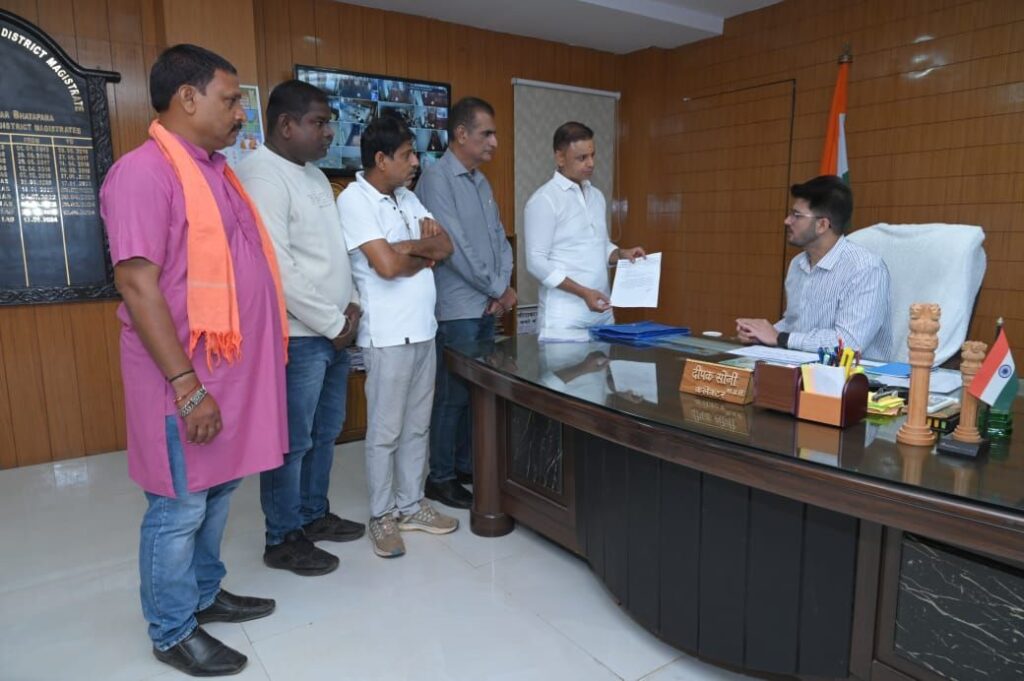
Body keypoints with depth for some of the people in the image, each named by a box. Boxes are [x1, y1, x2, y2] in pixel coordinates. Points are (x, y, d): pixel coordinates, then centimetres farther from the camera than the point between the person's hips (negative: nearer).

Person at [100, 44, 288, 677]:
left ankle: (205, 594, 38)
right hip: (187, 376, -9)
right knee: (180, 508, 6)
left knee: (218, 492, 19)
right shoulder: (144, 171, -15)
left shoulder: (215, 169, 13)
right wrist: (188, 386, -22)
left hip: (233, 368, 9)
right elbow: (138, 285, -21)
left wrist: (245, 368, 20)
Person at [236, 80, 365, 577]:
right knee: (292, 442, 3)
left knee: (325, 433, 18)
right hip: (297, 336, -9)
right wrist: (332, 323, -15)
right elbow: (277, 268, -22)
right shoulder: (262, 176, -15)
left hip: (333, 332, 9)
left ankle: (314, 515, 35)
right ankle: (283, 540, 19)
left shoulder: (314, 176, 15)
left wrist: (351, 304, 4)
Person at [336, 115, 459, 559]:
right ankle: (382, 516, 19)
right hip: (388, 335, -8)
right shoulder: (354, 200, -13)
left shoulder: (407, 198, 12)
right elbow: (387, 265, -23)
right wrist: (425, 256, -5)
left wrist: (410, 247, -11)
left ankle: (411, 506, 29)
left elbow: (445, 247, 7)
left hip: (423, 329, 8)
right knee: (385, 431, 4)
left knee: (417, 426, 15)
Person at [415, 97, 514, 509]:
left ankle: (467, 466, 28)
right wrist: (496, 290, -9)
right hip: (457, 308, -8)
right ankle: (440, 478, 14)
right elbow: (455, 246, -18)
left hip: (488, 305, 8)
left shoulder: (481, 181, 15)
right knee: (453, 394, 0)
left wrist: (505, 286, -2)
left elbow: (499, 237, 15)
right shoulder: (436, 179, -11)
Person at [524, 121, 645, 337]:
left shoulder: (596, 196, 13)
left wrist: (622, 254, 1)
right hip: (563, 314, -7)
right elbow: (536, 262, -14)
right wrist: (583, 292, -19)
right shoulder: (543, 200, -9)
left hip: (601, 310, 7)